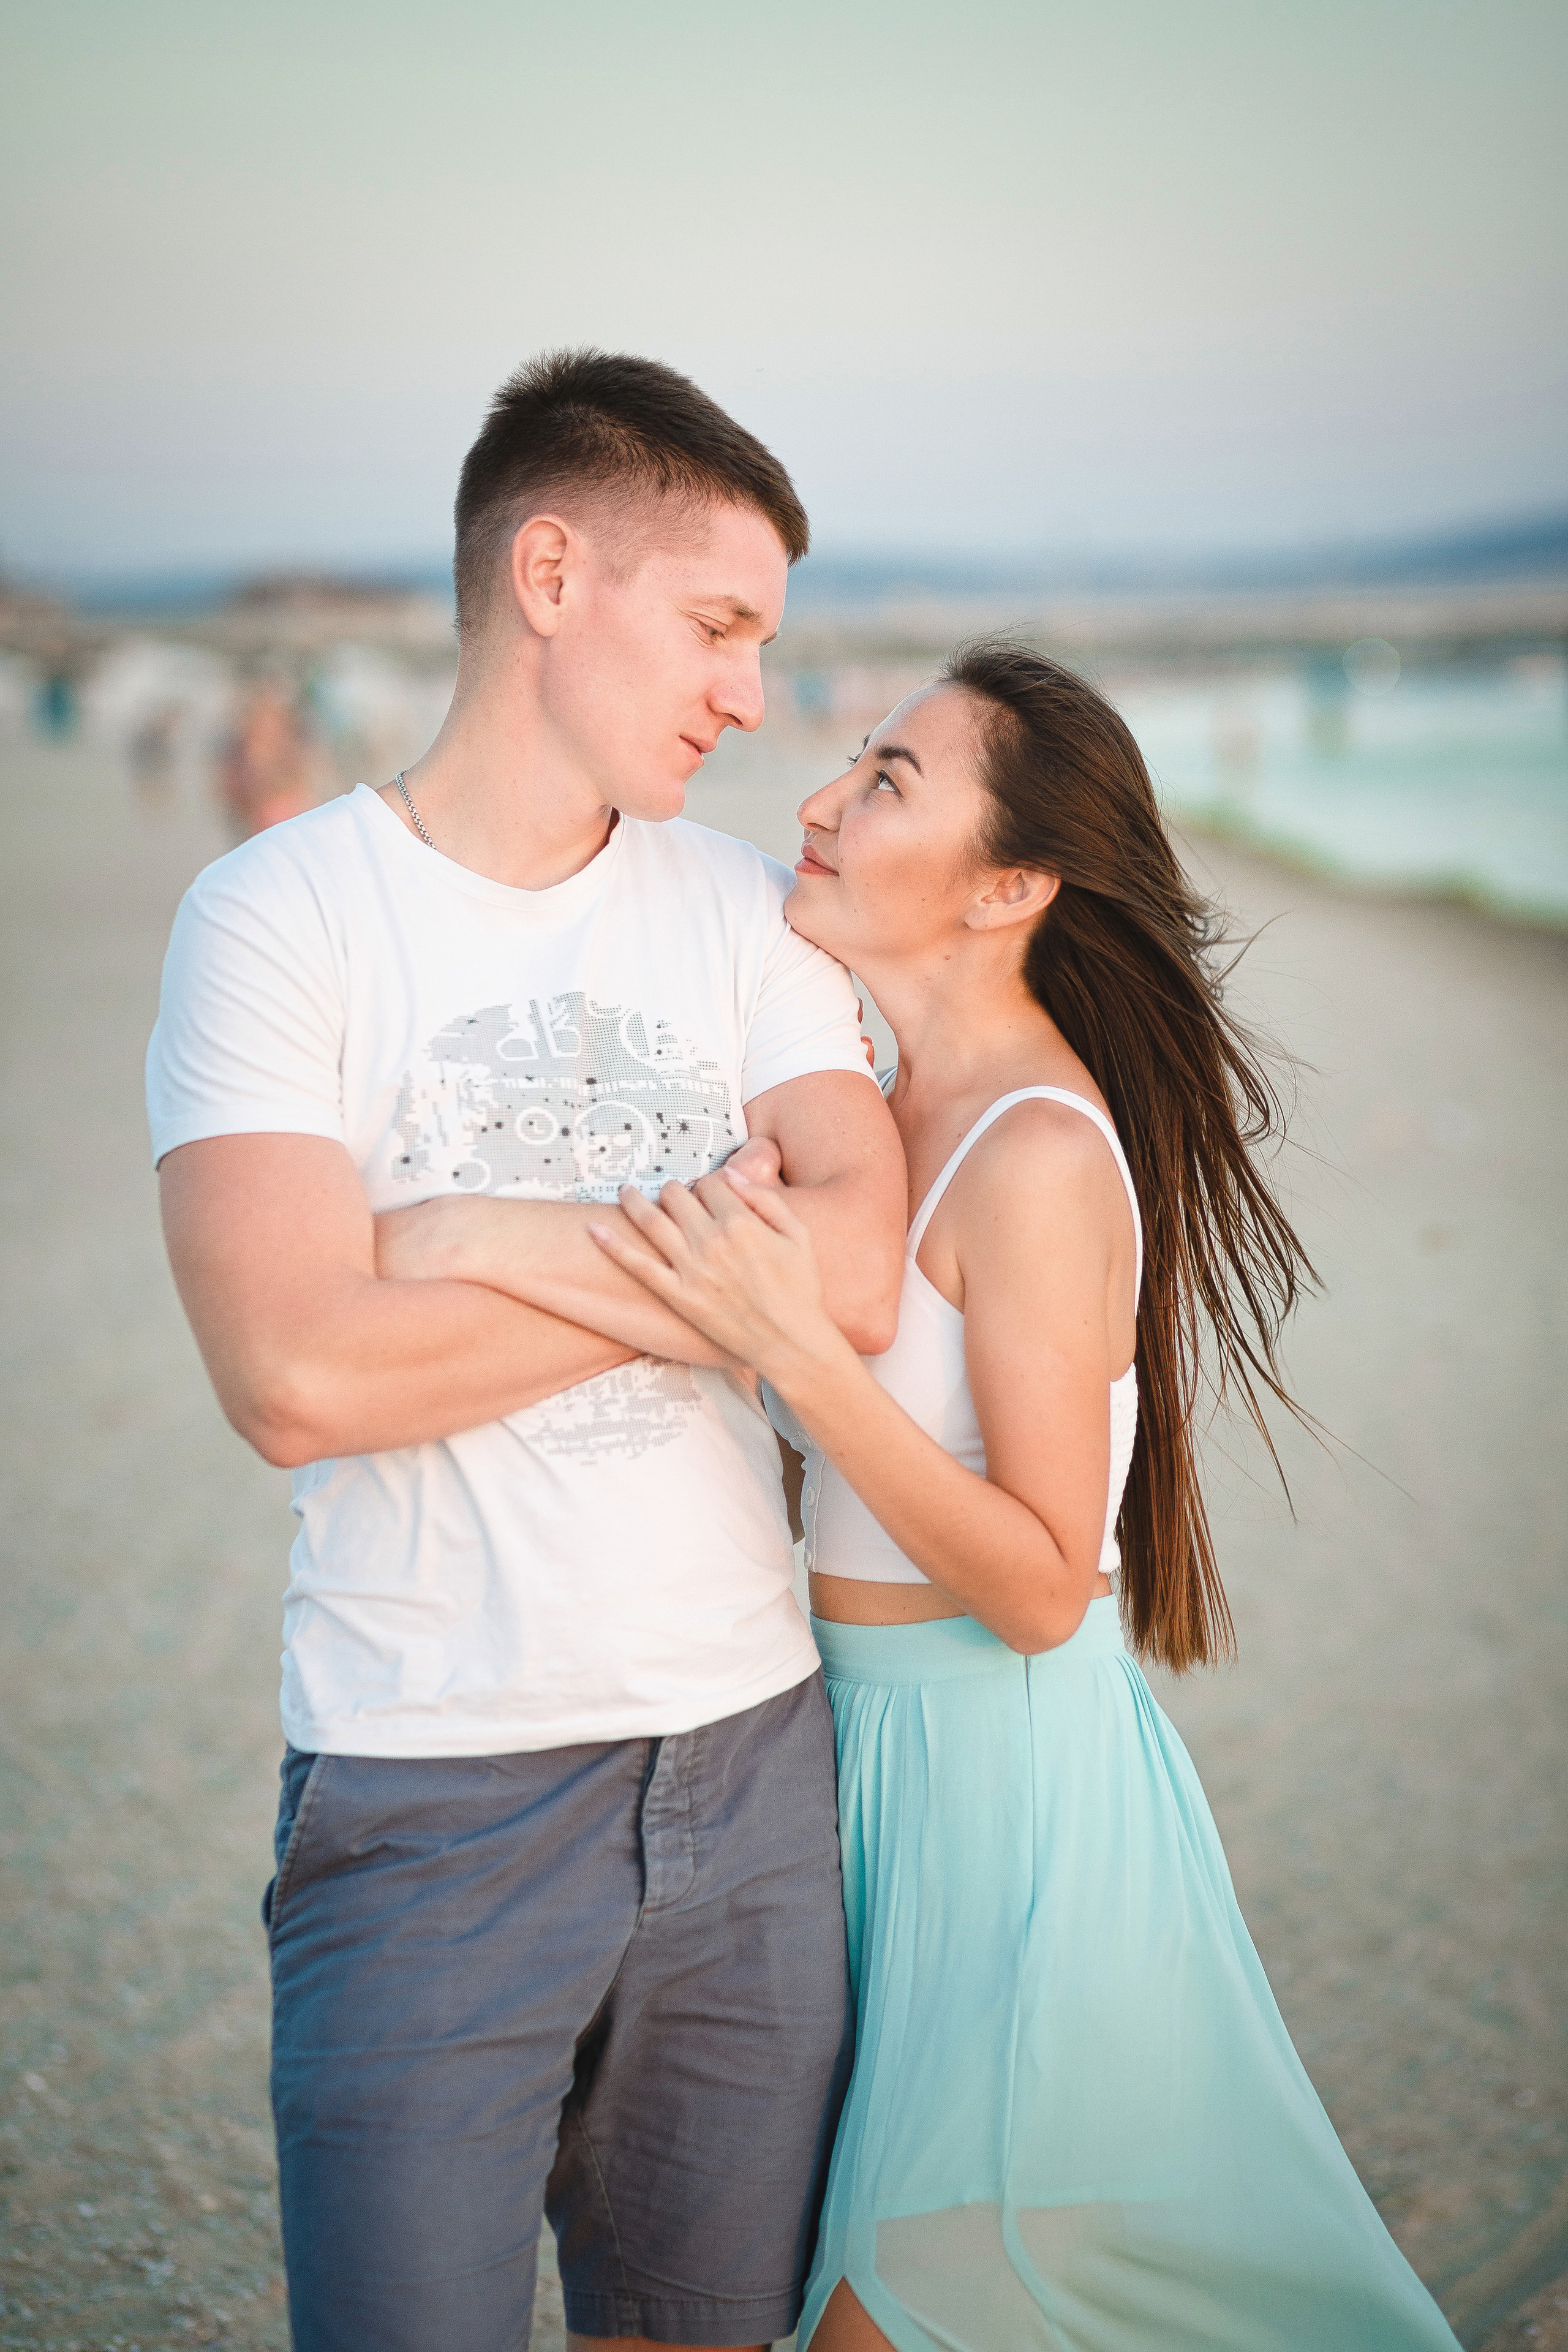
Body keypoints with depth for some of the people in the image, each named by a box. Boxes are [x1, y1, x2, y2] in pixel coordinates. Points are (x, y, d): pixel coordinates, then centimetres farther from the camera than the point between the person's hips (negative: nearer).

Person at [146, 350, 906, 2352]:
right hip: (431, 1791, -4)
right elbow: (300, 1380, -19)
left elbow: (857, 1272, -9)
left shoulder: (744, 914, 7)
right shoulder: (277, 913, -6)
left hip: (747, 1745, 4)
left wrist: (470, 1236, -14)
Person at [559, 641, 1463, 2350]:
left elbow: (1041, 1587, -22)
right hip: (885, 1753, 9)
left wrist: (798, 1348, -29)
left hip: (1001, 1776, -9)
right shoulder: (908, 1111, 5)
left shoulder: (1039, 1154, -21)